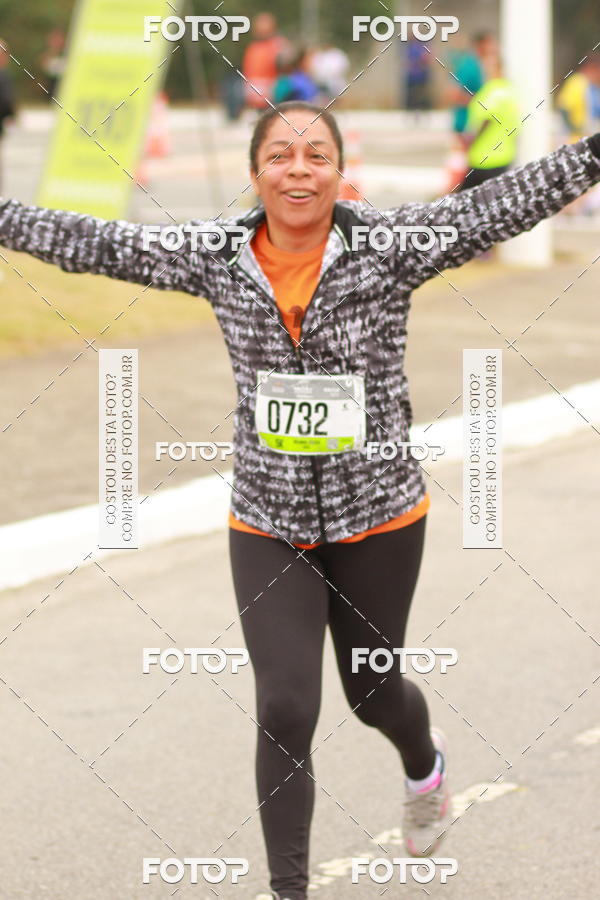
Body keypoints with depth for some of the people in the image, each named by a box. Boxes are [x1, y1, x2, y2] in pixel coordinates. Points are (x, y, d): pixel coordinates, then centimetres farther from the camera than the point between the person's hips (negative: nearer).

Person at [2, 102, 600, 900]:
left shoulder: (389, 243, -13)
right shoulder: (218, 257, -6)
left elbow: (502, 205, -21)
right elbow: (96, 243, -1)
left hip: (378, 518, -1)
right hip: (268, 525, 1)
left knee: (372, 692, 18)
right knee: (285, 711, -6)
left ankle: (424, 764, 55)